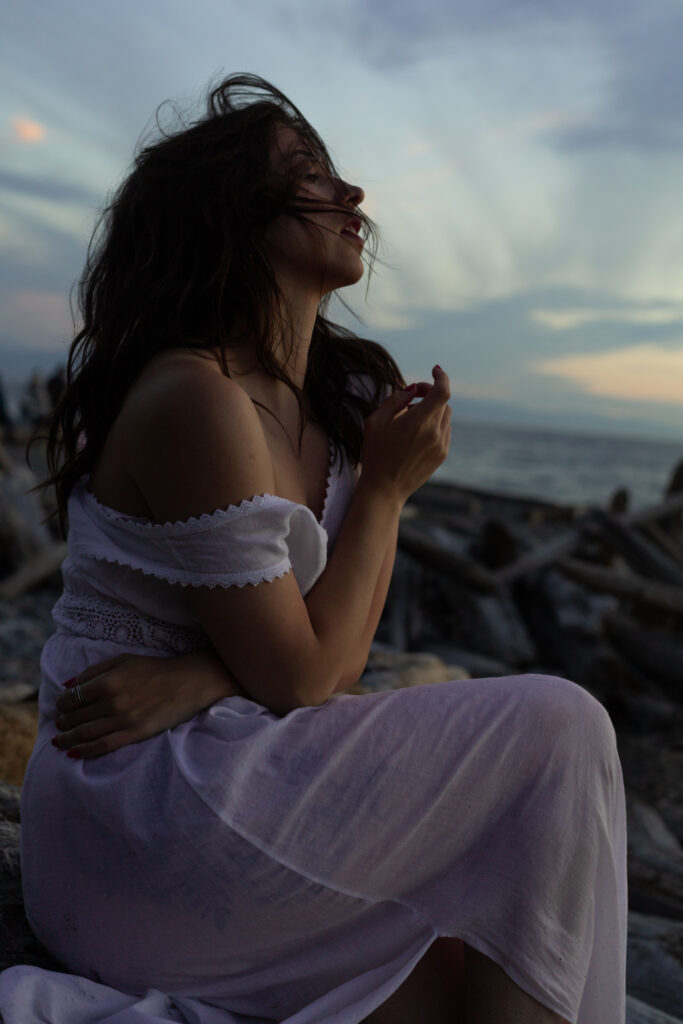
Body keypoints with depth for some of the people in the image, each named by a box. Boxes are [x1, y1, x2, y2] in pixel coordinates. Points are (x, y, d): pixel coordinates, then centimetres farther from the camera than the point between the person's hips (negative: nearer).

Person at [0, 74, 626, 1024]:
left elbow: (339, 657, 3)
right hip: (136, 818, -8)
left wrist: (197, 679, -16)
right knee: (556, 729, -9)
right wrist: (387, 488, -7)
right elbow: (297, 677, -15)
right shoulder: (195, 400, -18)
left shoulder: (344, 399, 8)